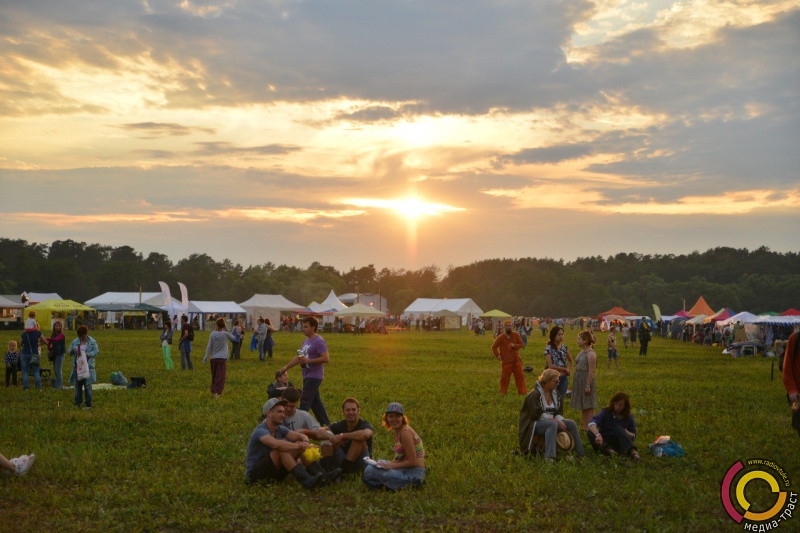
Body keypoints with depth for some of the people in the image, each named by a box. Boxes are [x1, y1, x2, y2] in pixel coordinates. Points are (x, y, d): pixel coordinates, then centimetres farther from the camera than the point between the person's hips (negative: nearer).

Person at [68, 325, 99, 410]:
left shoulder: (92, 342, -2)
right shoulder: (75, 342, 7)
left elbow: (96, 351, -3)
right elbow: (69, 350, 10)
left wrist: (88, 354, -19)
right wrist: (71, 351, -15)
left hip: (88, 367, -4)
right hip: (77, 367, 4)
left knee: (87, 385, -3)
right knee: (77, 385, 9)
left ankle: (88, 404, 2)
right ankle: (78, 402, 21)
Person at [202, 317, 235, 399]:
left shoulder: (212, 334, -2)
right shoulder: (225, 334, -7)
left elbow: (208, 347, -3)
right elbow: (232, 338, 14)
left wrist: (206, 358, 0)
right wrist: (226, 329, 6)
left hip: (213, 358, 3)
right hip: (222, 358, -3)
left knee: (214, 376, 20)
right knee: (220, 376, -6)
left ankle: (213, 390, 29)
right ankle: (217, 392, -20)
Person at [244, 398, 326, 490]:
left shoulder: (280, 429, 4)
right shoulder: (260, 431, -21)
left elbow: (302, 436, -5)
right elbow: (276, 444, -41)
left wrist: (305, 442, -28)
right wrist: (299, 445, -37)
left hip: (273, 471, 8)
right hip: (255, 473, -8)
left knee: (299, 448, -7)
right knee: (281, 449, -32)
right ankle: (307, 482, -42)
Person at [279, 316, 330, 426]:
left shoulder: (319, 341, -15)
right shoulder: (306, 341, 14)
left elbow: (326, 358, -23)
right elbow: (298, 357, 21)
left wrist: (308, 360, -24)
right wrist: (286, 367, 14)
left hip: (314, 376, -9)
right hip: (307, 376, 9)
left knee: (305, 401, -9)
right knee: (315, 402, 13)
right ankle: (326, 424, 21)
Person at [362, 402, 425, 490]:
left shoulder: (405, 433, -18)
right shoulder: (398, 431, 11)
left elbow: (412, 462, -20)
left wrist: (390, 465, -15)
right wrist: (387, 464, -2)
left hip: (414, 473, -10)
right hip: (406, 470, 10)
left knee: (370, 471, -20)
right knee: (370, 466, 18)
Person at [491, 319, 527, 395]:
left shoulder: (516, 335, 1)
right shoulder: (501, 337, -4)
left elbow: (521, 344, 6)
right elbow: (494, 347, 1)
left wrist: (514, 345, -13)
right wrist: (498, 355, -7)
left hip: (517, 360, 2)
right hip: (506, 361, -2)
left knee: (520, 375, 2)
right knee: (505, 377, 2)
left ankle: (522, 391, 9)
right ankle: (503, 392, 15)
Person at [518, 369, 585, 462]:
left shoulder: (556, 394, 10)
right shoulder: (534, 395, -13)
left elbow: (558, 413, 9)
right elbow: (537, 415, -21)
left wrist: (560, 421, -14)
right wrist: (555, 421, -24)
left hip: (552, 421, 7)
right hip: (534, 424, -7)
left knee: (571, 423, -14)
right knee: (552, 424, -37)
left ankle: (580, 455, -11)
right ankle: (549, 457, -47)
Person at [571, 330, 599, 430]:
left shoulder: (591, 354, -16)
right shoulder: (581, 352, 10)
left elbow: (591, 371, -19)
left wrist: (588, 385, -21)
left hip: (586, 380, -9)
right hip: (579, 380, 9)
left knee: (589, 406, -2)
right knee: (583, 406, 15)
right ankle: (585, 427, 23)